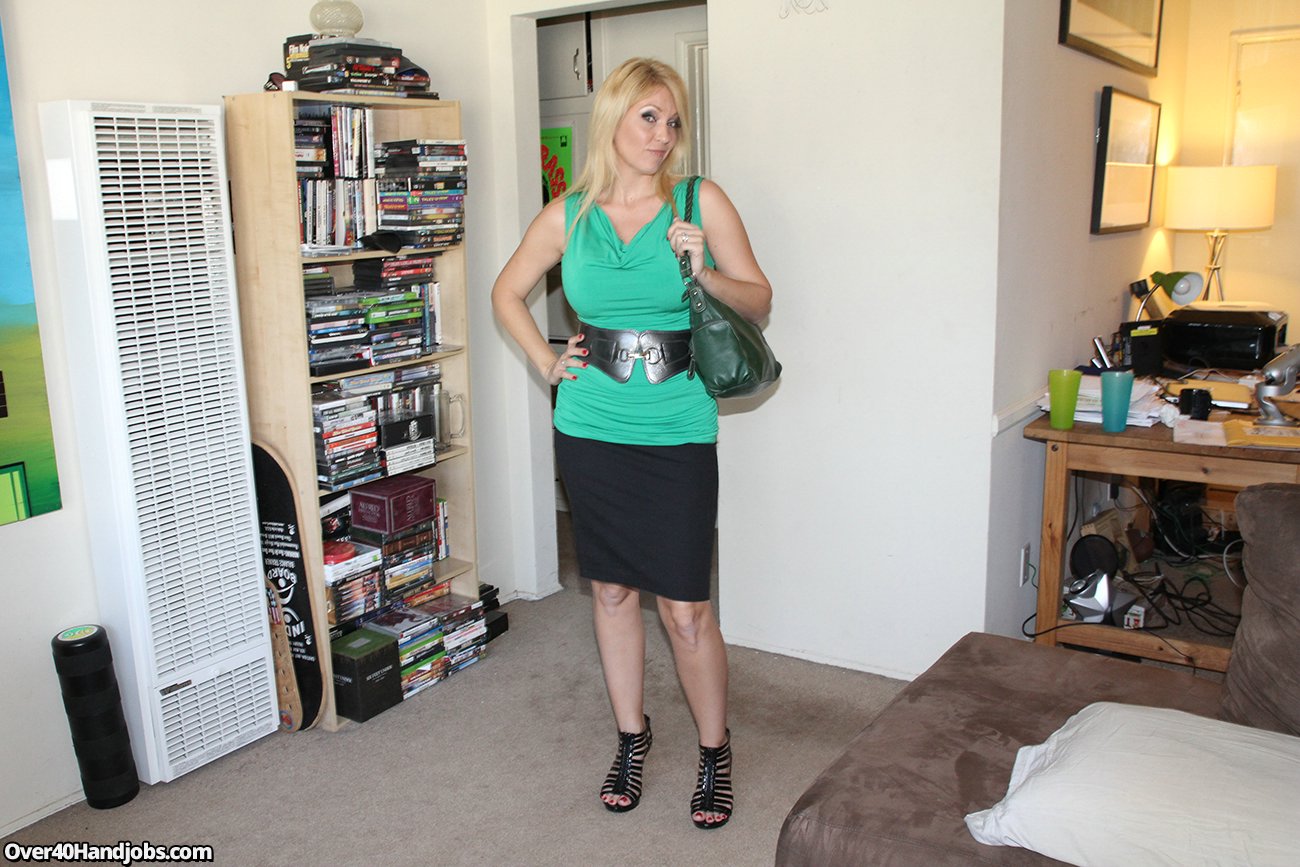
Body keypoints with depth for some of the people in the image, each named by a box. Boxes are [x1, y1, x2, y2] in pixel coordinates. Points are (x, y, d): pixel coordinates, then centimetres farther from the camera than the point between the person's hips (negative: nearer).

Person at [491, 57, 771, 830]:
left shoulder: (702, 201, -2)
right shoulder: (569, 215, 4)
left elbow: (759, 301, 1)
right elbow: (508, 292, 18)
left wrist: (703, 272, -17)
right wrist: (544, 359, 5)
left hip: (677, 433, -2)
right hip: (590, 429, 3)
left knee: (686, 608, -1)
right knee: (612, 590, 14)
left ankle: (715, 749, 23)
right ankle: (632, 735, 33)